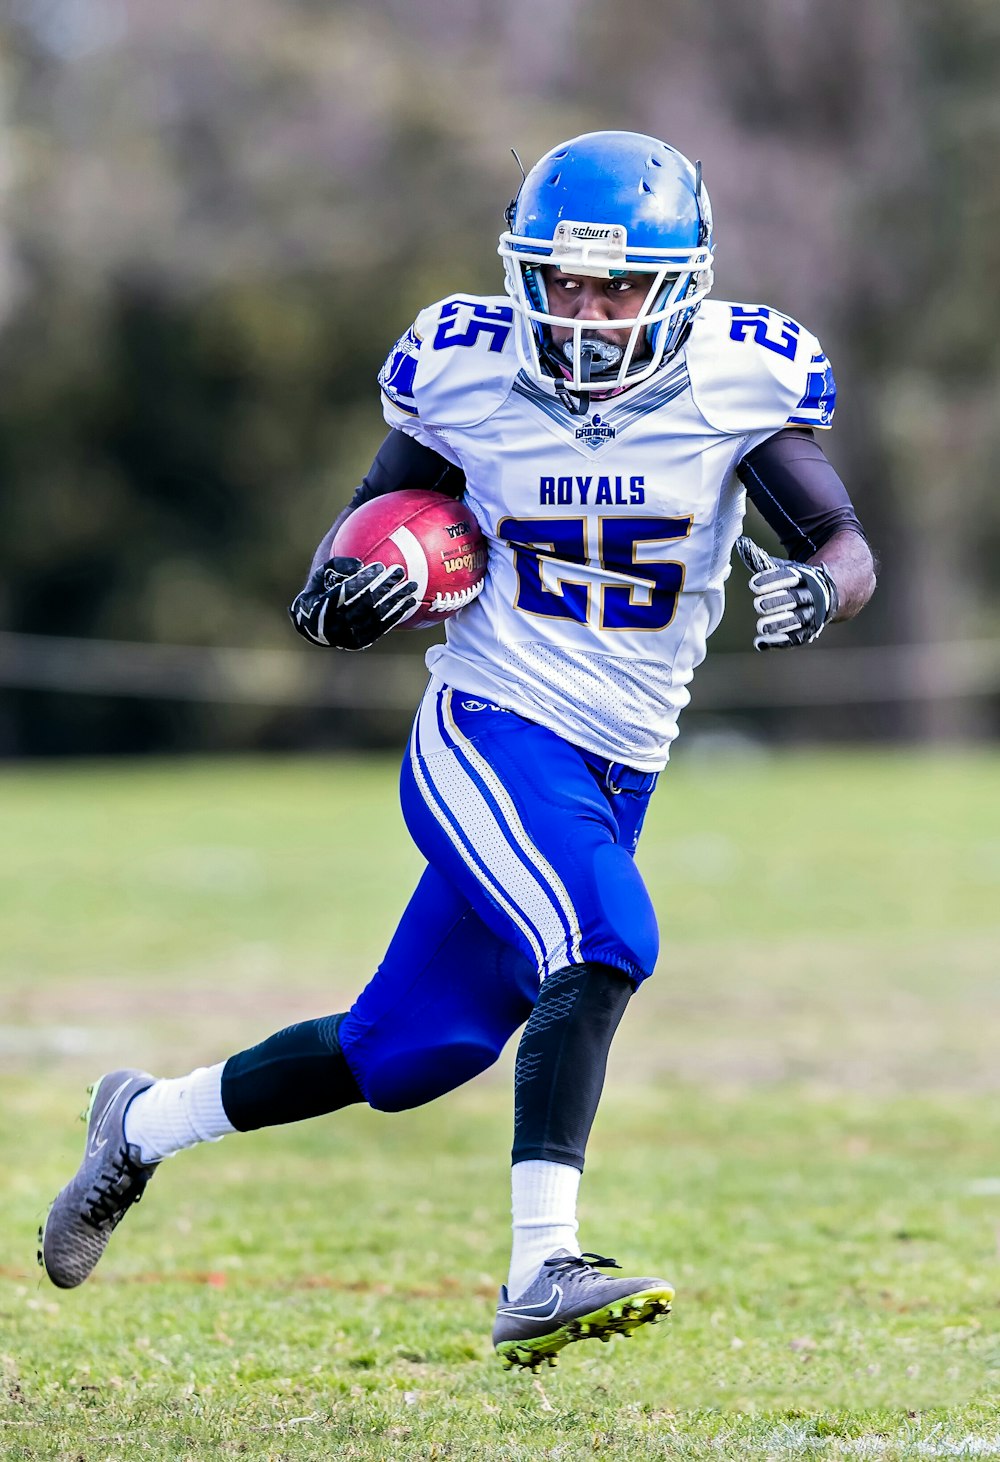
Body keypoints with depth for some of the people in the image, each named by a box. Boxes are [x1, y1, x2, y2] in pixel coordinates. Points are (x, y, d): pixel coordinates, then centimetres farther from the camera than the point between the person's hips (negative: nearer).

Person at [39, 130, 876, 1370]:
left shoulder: (738, 381, -6)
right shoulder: (465, 372, -6)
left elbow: (846, 543, -5)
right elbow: (375, 512, 7)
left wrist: (815, 590, -29)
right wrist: (341, 592, -16)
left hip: (617, 773, 3)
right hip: (488, 730, -3)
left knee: (406, 1052, 10)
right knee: (601, 945, -30)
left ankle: (144, 1127, 32)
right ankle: (540, 1274, -32)